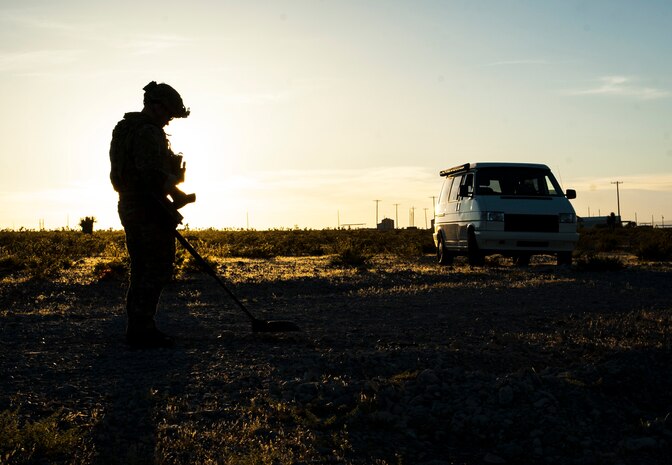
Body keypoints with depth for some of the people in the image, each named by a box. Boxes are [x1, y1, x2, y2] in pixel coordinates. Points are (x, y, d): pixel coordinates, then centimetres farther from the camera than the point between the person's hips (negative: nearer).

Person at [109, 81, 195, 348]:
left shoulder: (126, 129, 20)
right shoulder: (148, 133, -13)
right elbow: (150, 172, -26)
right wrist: (178, 194, -18)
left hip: (129, 207, 11)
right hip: (151, 210, -11)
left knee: (141, 271, 12)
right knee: (157, 269, -9)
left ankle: (136, 329, 15)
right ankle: (143, 328, -10)